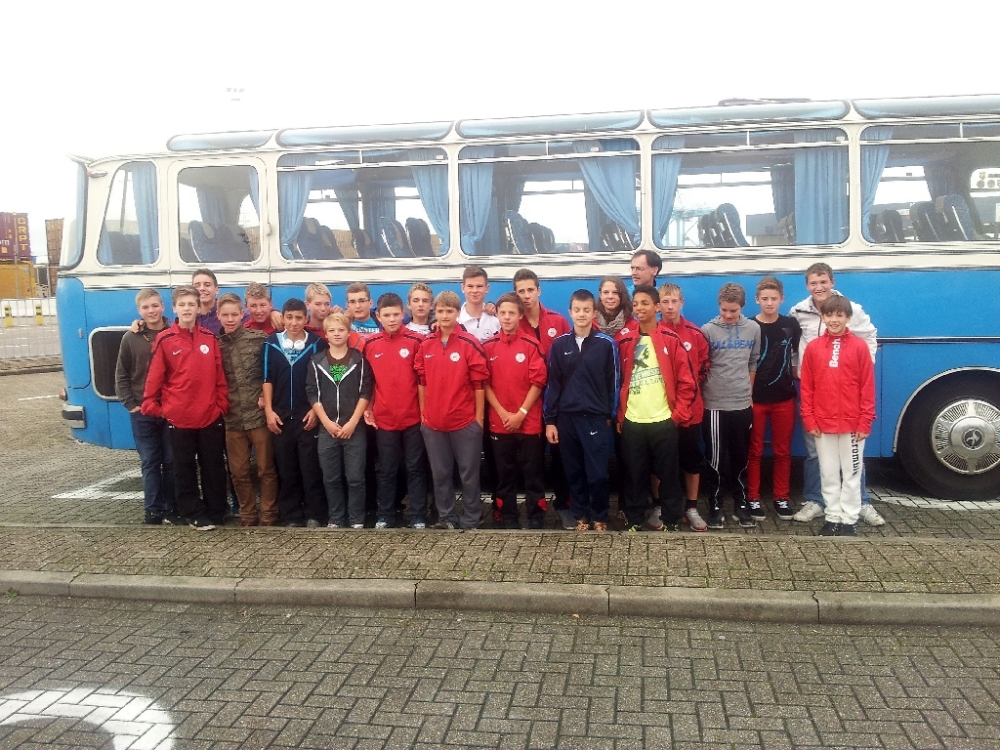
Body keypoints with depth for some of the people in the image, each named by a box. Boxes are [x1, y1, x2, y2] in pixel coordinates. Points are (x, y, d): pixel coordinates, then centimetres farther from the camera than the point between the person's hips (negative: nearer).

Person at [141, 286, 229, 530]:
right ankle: (195, 515, 20)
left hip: (210, 416, 2)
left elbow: (219, 376, 6)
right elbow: (154, 378, -2)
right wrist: (152, 406, -4)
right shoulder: (164, 340, -3)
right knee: (185, 469, 8)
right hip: (178, 418, -2)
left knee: (214, 467, 9)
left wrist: (222, 404, 3)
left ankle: (216, 514, 21)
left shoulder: (210, 338, 5)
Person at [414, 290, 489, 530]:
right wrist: (423, 414, 9)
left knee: (469, 474, 6)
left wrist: (479, 418, -7)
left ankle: (470, 521, 17)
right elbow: (422, 382, 10)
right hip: (433, 422, 4)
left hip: (465, 421, -4)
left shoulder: (470, 343, -8)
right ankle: (446, 518, 25)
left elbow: (479, 384, -7)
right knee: (440, 473, 13)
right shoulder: (425, 345, 5)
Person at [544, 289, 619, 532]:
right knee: (574, 472, 9)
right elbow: (553, 383, 5)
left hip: (596, 417, -2)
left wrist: (610, 415, 5)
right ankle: (581, 516, 23)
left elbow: (613, 382, 3)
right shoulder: (559, 344, 4)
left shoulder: (606, 344, -1)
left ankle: (600, 518, 15)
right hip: (567, 417, 2)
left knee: (598, 473, -4)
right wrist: (550, 420, 2)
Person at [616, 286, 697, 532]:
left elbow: (686, 381, -2)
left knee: (667, 474, 6)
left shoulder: (671, 339, -2)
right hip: (632, 422, 2)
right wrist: (619, 416, 6)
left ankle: (670, 521, 19)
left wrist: (678, 414, -6)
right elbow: (618, 382, 11)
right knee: (635, 475, 9)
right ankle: (634, 520, 21)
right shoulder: (625, 342, 6)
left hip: (663, 420, -2)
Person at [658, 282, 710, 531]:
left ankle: (692, 508, 21)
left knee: (692, 457, 9)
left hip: (690, 408, 1)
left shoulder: (696, 334, 0)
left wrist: (692, 390, 5)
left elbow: (704, 366, 9)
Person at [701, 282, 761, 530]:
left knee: (741, 458, 11)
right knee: (715, 459, 4)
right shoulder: (708, 330, -6)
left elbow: (753, 363, 13)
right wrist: (702, 397, 0)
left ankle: (741, 505, 23)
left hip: (743, 404, 3)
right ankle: (715, 507, 14)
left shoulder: (753, 329, 3)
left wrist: (749, 393, 13)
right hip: (714, 405, -3)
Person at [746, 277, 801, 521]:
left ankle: (782, 498, 21)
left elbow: (797, 356, 14)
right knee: (754, 451, 6)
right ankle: (753, 498, 15)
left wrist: (797, 376, 0)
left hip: (784, 398, 3)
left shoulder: (791, 325, 3)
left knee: (783, 451, 10)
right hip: (755, 399, -3)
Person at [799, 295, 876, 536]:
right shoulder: (813, 347, 2)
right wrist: (809, 421, -2)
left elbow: (867, 388, -3)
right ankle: (833, 518, 20)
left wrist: (865, 422, -6)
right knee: (829, 474, 10)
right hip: (823, 425, 2)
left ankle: (849, 521, 17)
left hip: (853, 424, -2)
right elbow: (806, 388, 3)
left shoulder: (859, 346, -3)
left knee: (851, 474, 7)